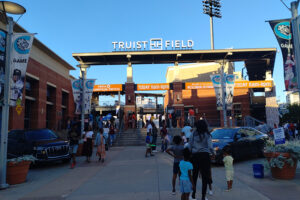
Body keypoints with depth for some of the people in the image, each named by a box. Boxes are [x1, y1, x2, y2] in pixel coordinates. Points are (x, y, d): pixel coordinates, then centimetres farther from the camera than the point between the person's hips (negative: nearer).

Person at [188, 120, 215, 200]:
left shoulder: (193, 134, 0)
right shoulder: (207, 135, -5)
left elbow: (189, 146, 0)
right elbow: (210, 147, -9)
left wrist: (191, 152, 12)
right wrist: (213, 153, 8)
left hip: (195, 155, 2)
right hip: (205, 156, -2)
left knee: (194, 175, 13)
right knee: (205, 176, 7)